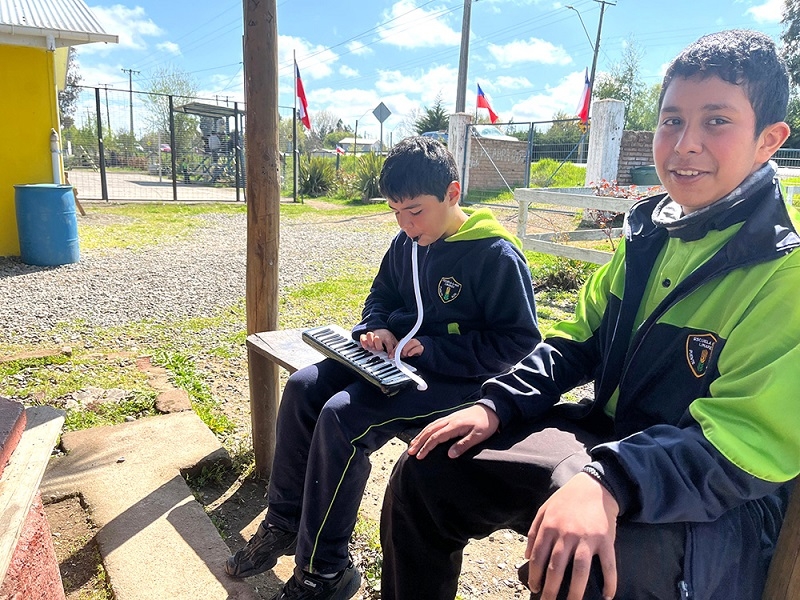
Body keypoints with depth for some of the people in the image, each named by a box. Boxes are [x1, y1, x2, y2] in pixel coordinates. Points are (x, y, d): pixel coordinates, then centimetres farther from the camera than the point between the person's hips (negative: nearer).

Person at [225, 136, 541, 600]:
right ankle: (285, 522, 11)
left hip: (456, 379, -8)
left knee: (341, 417, -25)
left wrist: (433, 350, -21)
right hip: (397, 355, 8)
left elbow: (519, 339, -16)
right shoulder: (409, 241, 5)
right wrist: (377, 327, -4)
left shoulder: (496, 255, -17)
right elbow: (382, 293, 20)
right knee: (302, 388, -6)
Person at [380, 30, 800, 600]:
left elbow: (747, 443, -23)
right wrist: (498, 405, -5)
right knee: (426, 471, -1)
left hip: (718, 504, -5)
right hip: (607, 437, 6)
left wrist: (611, 484, -38)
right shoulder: (649, 232, 4)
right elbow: (579, 338, 8)